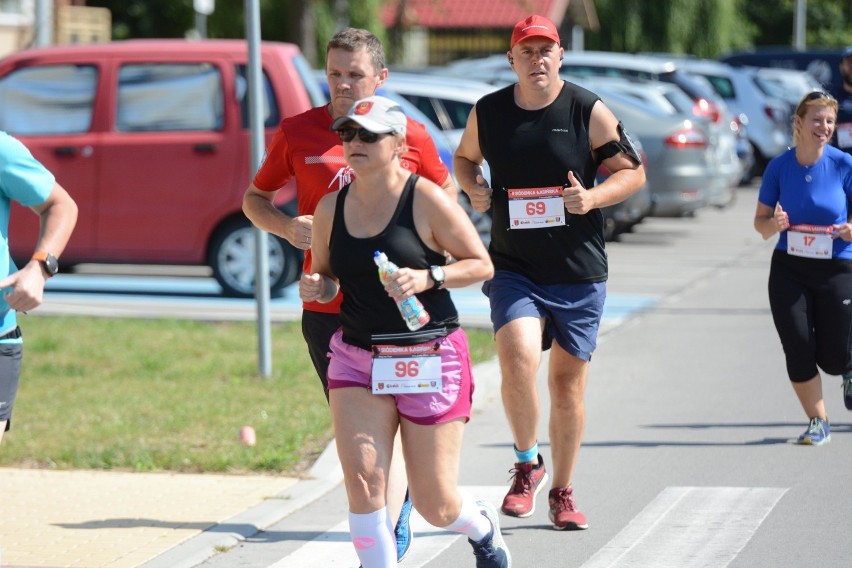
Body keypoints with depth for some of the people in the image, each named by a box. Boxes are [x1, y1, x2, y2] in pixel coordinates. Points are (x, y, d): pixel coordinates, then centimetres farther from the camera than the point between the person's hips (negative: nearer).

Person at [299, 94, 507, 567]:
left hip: (431, 359, -3)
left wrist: (428, 277, -21)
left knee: (436, 505, 5)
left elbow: (482, 264, -5)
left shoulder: (425, 199, -9)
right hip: (356, 359, 3)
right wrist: (314, 287, -6)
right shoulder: (331, 209, 4)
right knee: (362, 480, -17)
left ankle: (483, 528, 41)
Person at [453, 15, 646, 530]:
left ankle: (562, 491, 23)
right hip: (513, 270, 0)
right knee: (518, 357, -23)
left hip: (580, 274, 0)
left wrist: (592, 197, -16)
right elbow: (465, 157, 21)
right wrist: (473, 188, -1)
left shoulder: (589, 111, -5)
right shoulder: (487, 112, 1)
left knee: (568, 380, 7)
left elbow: (633, 172, 2)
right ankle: (527, 464, 1)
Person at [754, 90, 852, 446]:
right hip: (788, 270, 1)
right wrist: (773, 225, -16)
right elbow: (760, 220, 6)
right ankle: (818, 422, 13)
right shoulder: (779, 167, -2)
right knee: (798, 349, -5)